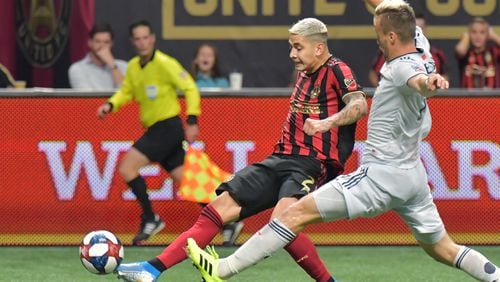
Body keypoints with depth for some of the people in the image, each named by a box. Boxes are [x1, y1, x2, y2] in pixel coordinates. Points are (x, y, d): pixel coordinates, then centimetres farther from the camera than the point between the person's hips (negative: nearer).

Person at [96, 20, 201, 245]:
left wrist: (192, 121, -18)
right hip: (154, 129, 8)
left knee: (127, 168, -14)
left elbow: (190, 89, -12)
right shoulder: (133, 67, 9)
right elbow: (126, 92, 22)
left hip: (168, 127, -8)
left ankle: (150, 219, -5)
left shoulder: (164, 64, -13)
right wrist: (110, 105, 2)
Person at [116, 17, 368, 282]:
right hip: (281, 159, 8)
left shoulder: (337, 70, -8)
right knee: (220, 207, -1)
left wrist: (327, 123, -41)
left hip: (311, 164, -8)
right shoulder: (305, 74, 18)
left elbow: (359, 105, -26)